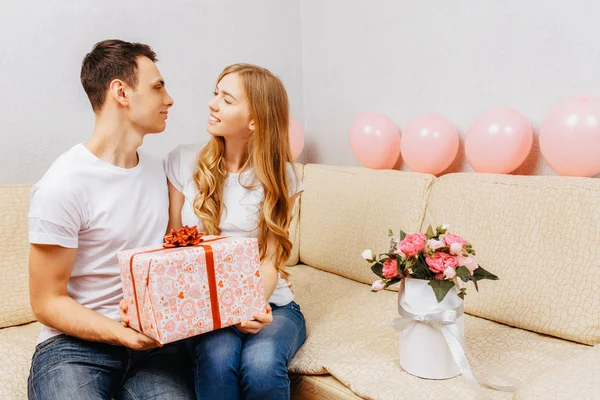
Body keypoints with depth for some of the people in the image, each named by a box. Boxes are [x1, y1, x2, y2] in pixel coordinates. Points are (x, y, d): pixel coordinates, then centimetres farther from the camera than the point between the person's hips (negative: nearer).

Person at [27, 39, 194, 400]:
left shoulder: (159, 170, 8)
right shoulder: (62, 186, -12)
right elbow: (47, 302, -8)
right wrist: (125, 335, -20)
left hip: (153, 339, 4)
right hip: (75, 345, -3)